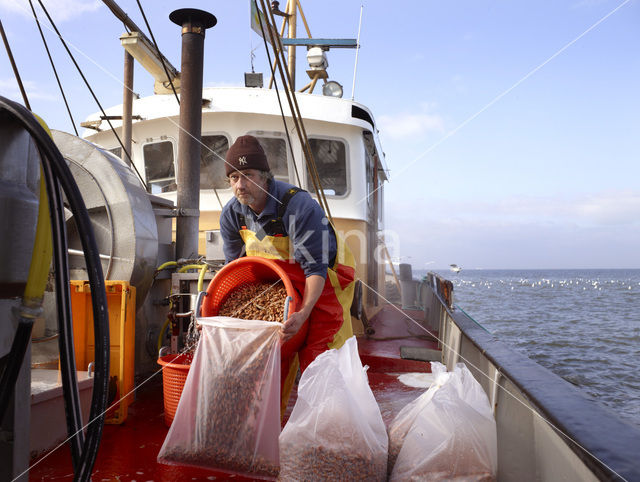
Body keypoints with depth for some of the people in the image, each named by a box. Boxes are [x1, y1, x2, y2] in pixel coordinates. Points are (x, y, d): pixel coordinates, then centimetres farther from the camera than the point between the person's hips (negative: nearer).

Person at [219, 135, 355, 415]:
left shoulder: (299, 206, -31)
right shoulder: (231, 214, -11)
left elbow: (316, 268, -30)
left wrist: (304, 313, -43)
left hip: (324, 278, -5)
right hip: (279, 281, 5)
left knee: (315, 354, -11)